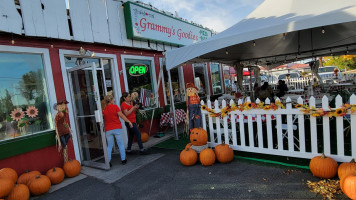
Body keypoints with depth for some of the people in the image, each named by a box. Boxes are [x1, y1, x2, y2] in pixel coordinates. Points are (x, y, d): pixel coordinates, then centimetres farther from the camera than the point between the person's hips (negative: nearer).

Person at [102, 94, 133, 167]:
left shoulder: (103, 109, 1)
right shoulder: (115, 106, -8)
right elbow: (121, 115, -11)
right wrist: (129, 121, -4)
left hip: (108, 130, 3)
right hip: (117, 128, -3)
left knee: (109, 146, 12)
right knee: (121, 144, 9)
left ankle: (108, 162, 12)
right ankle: (123, 159, 15)